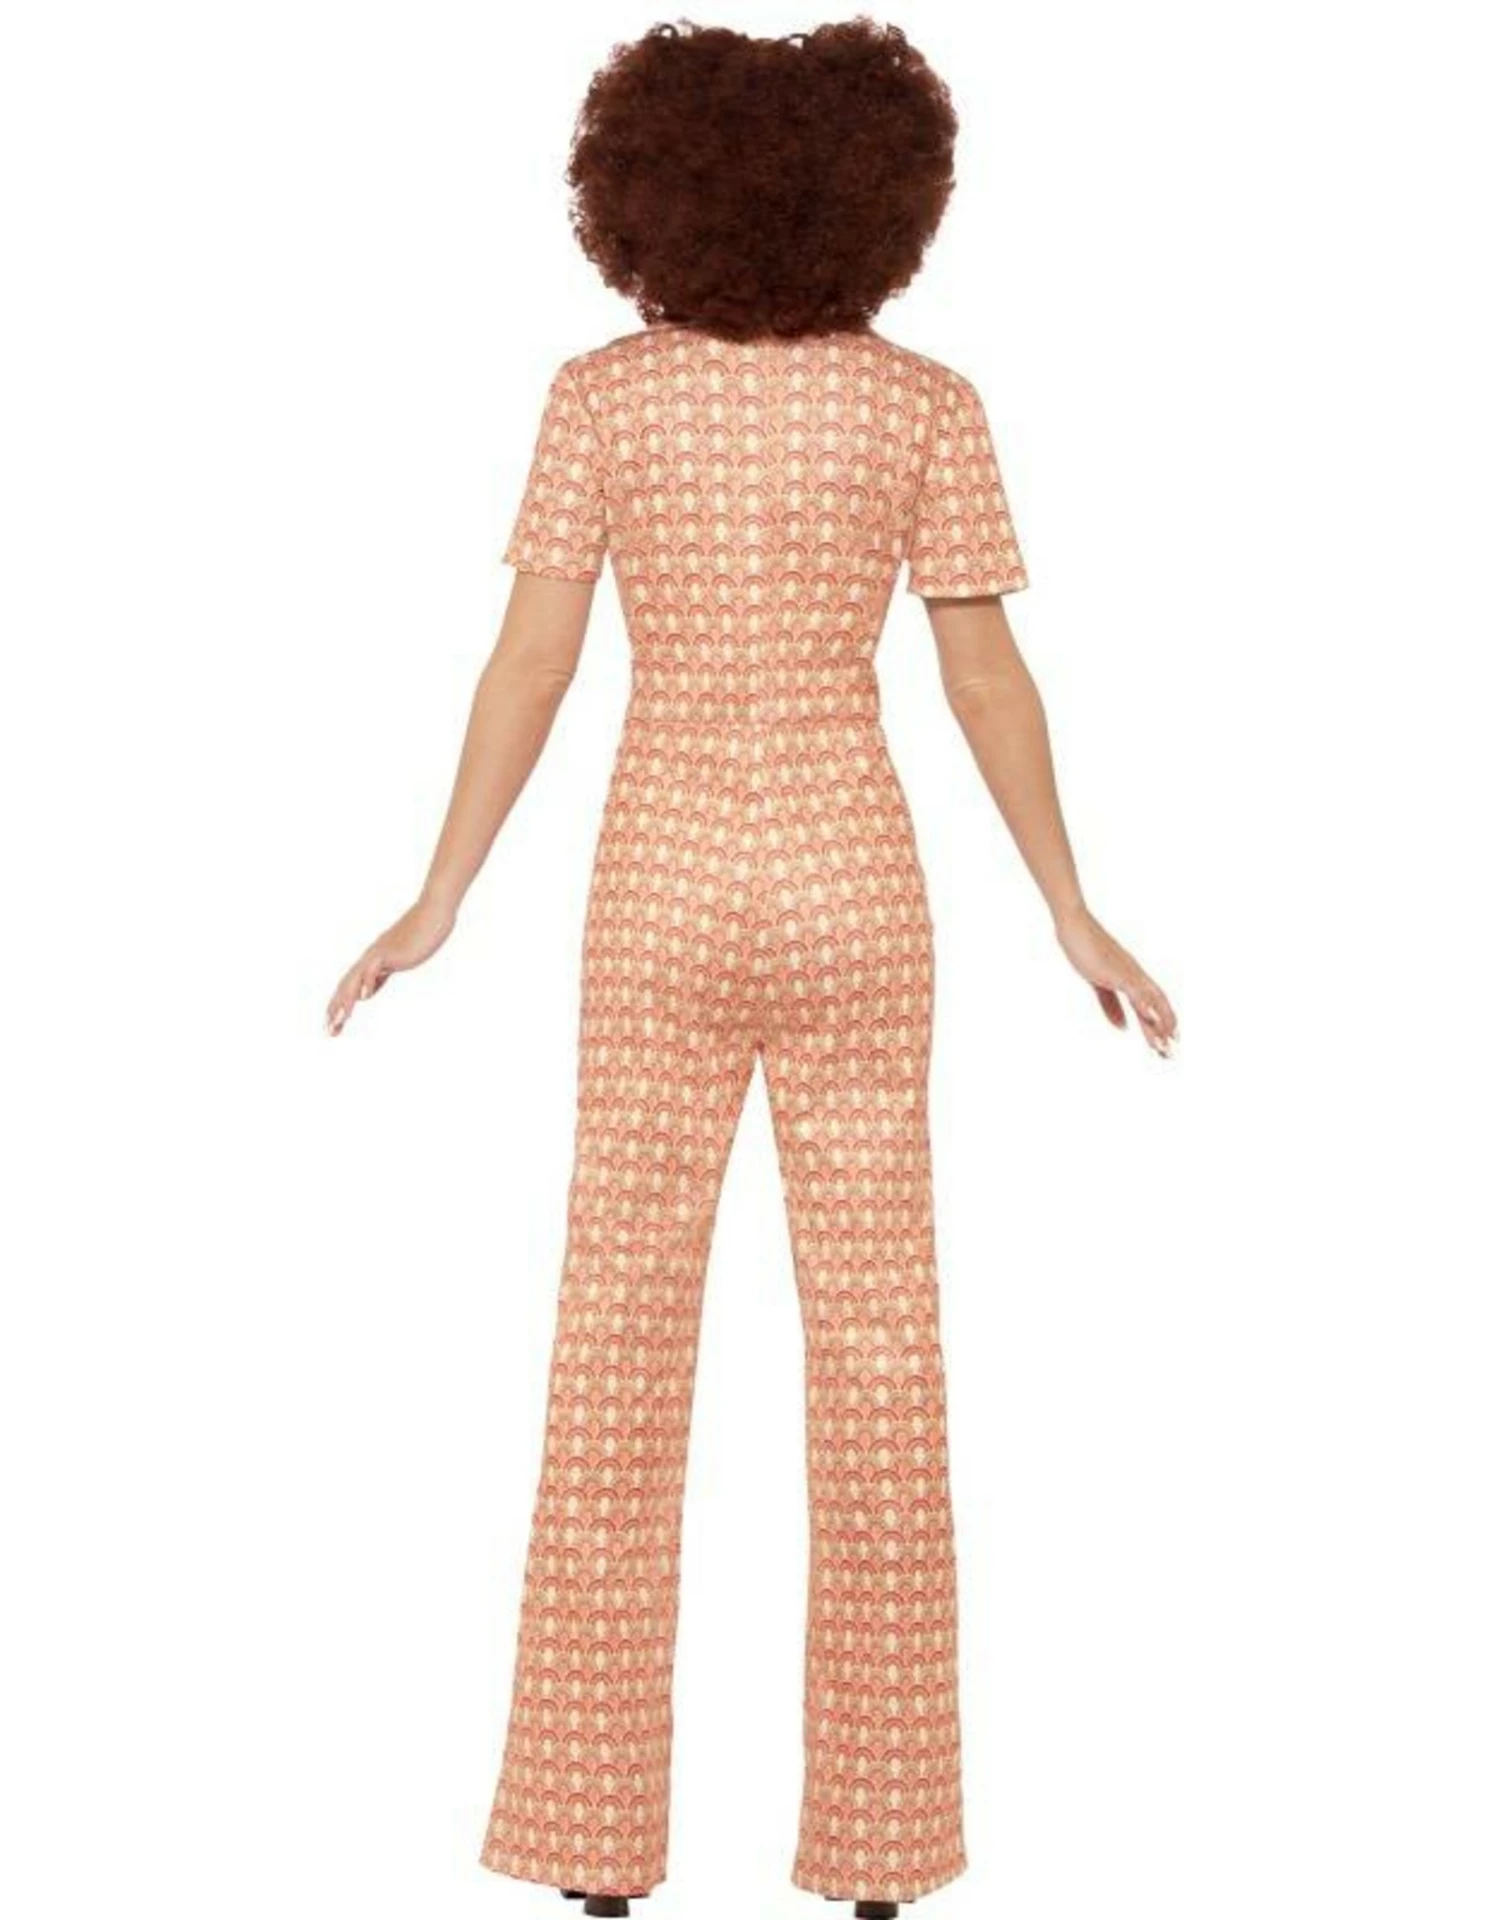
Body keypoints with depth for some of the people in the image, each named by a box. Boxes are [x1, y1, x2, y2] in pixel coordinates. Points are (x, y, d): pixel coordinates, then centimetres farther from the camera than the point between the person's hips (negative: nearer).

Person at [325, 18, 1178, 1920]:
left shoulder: (600, 395, -3)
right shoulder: (927, 404, -3)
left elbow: (530, 661, -6)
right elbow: (986, 677, -4)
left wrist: (438, 903, 2)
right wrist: (1074, 917, 3)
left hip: (663, 888, 0)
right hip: (850, 882, 0)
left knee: (621, 1344, 6)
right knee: (875, 1355, 5)